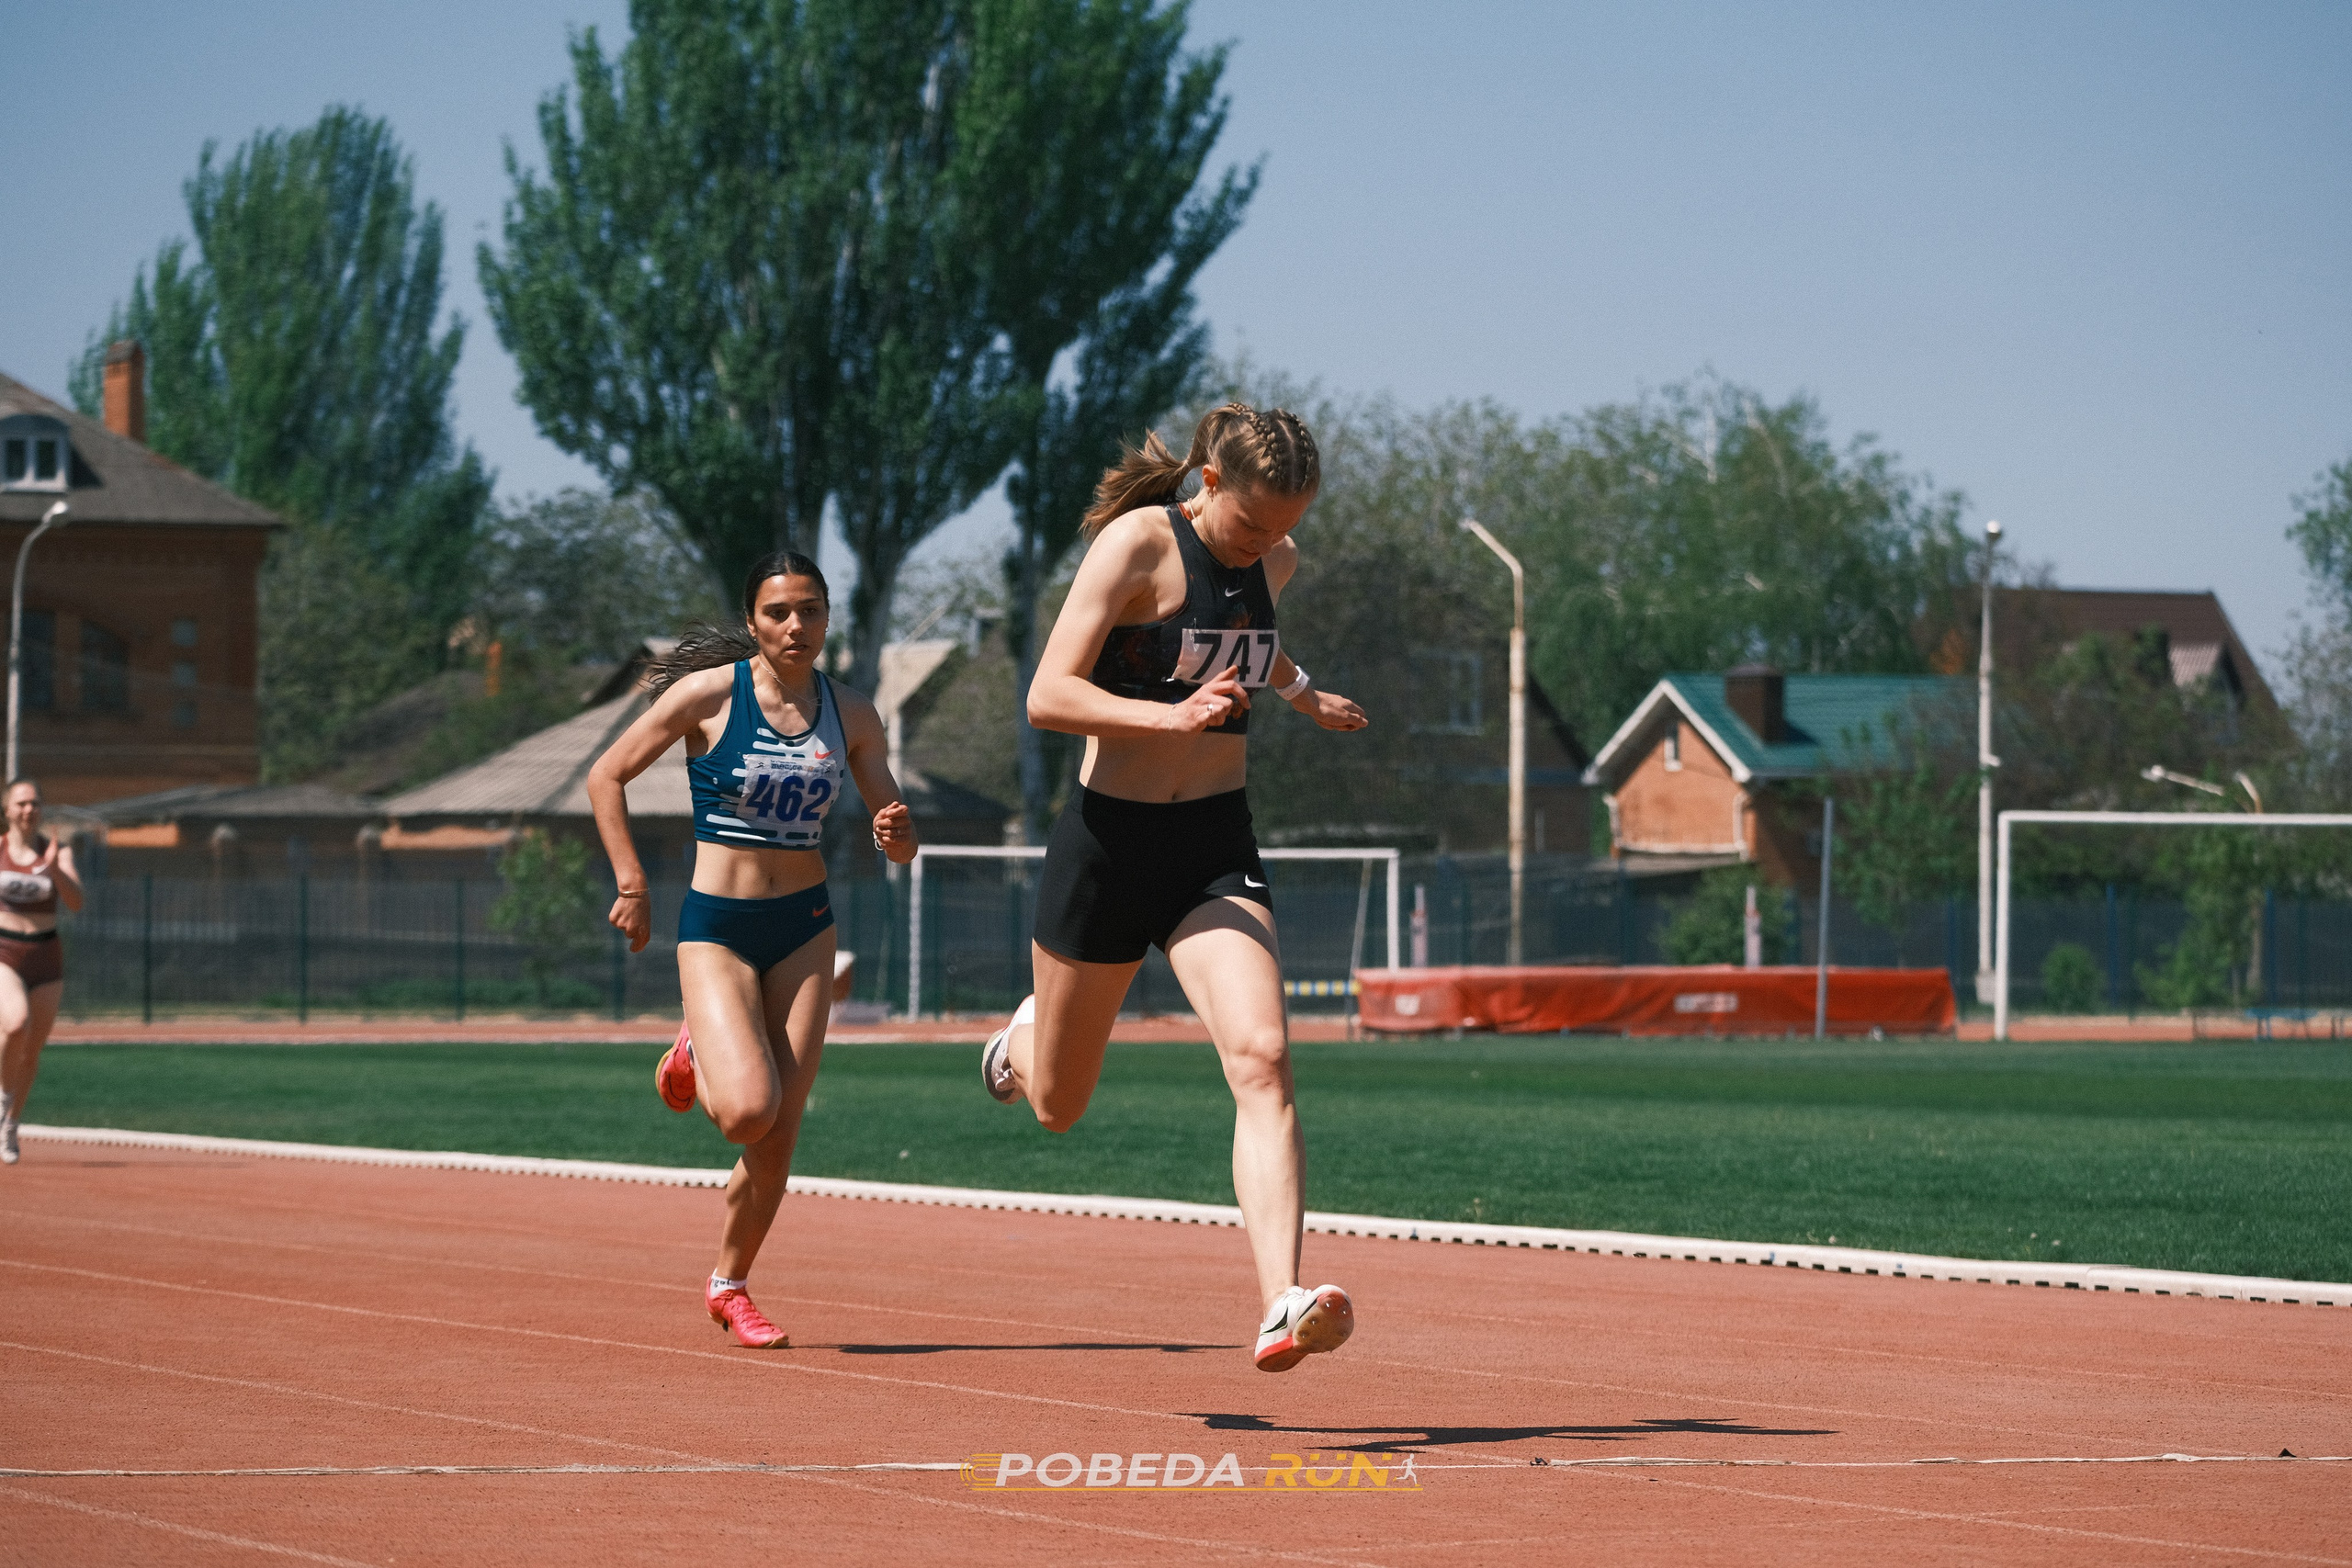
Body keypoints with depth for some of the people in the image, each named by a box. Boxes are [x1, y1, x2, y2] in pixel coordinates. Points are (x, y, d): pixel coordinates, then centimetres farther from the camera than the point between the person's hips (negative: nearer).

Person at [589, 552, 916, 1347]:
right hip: (717, 924, -3)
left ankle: (730, 1285, 22)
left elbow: (901, 844, 7)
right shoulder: (709, 694, -9)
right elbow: (606, 776, -2)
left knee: (780, 1133, 0)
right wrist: (631, 884, -8)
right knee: (747, 1112, -21)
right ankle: (693, 1059, 14)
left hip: (805, 927, 3)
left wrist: (897, 833, -17)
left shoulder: (851, 714, 2)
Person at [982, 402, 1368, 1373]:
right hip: (1110, 841, -4)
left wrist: (1298, 693, 44)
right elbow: (1048, 695, -20)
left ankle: (1282, 1308, -32)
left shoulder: (1274, 561, 6)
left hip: (1217, 849, 4)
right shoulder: (1138, 543, -14)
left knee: (1261, 1059, -21)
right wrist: (1171, 715, -33)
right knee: (1056, 1107, 13)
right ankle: (1028, 1036, 52)